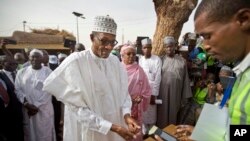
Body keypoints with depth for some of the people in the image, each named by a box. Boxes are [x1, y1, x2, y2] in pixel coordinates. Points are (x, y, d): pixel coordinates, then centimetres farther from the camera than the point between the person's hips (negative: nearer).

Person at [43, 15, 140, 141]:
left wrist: (126, 115, -16)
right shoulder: (75, 62, -19)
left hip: (116, 124, 5)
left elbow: (123, 93, 3)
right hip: (89, 131, -4)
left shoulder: (115, 61, -3)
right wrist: (113, 127, -22)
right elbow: (78, 109, -18)